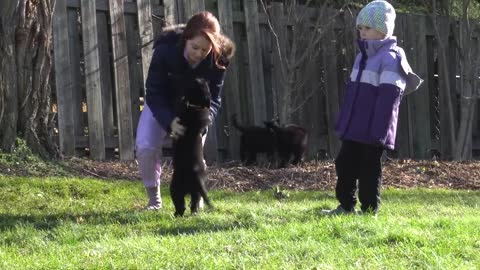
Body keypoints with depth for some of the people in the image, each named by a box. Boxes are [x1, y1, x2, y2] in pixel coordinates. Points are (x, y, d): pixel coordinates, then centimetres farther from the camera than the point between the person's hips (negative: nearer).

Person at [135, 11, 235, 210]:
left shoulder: (219, 59, -29)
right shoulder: (165, 50, -35)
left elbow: (213, 98, -22)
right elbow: (154, 93, -30)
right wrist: (169, 121, -47)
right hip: (161, 105, -1)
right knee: (145, 147, -16)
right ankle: (154, 199, 3)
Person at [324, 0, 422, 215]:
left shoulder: (390, 58, -14)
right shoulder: (363, 55, 15)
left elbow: (388, 98, -19)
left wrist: (379, 131, -22)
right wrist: (342, 122, 18)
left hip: (373, 132, -8)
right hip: (353, 128, 9)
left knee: (369, 170, 0)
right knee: (344, 164, 12)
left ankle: (369, 210, 10)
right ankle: (346, 206, 23)